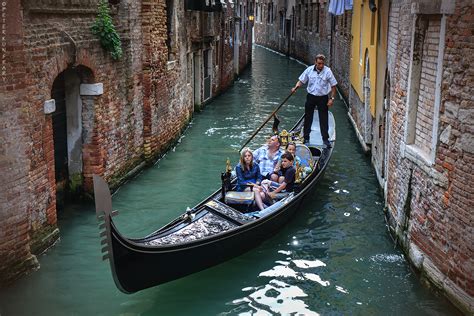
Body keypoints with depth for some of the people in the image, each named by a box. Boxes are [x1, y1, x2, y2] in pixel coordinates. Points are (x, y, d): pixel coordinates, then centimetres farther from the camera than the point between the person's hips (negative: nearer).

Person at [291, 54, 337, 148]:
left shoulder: (327, 71, -11)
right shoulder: (309, 70, -5)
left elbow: (333, 85, -5)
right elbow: (301, 80, 3)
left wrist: (332, 98, -9)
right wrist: (296, 87, -16)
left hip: (323, 98, -2)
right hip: (311, 96, 2)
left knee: (324, 119, 1)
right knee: (308, 118, 10)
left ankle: (325, 139, 11)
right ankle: (306, 138, 22)